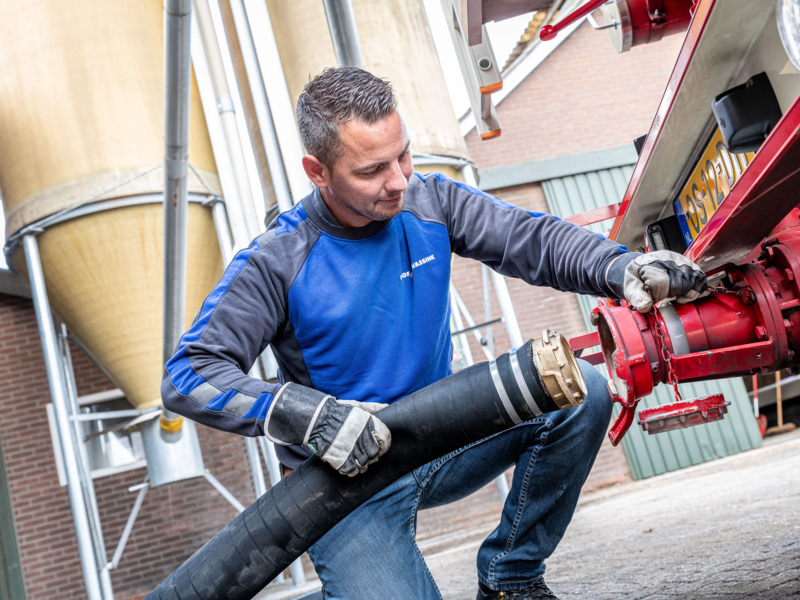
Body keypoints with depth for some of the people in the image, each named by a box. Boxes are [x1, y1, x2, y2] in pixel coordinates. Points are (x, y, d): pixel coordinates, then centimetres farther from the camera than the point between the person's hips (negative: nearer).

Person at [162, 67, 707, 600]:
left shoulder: (429, 202, -5)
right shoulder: (278, 264, -18)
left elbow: (533, 239, -10)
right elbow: (188, 377, -21)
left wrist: (622, 269, -30)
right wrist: (309, 416, -35)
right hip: (349, 478, -4)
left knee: (580, 392, -12)